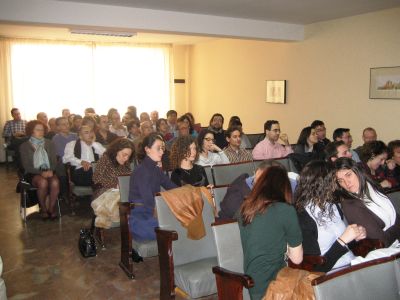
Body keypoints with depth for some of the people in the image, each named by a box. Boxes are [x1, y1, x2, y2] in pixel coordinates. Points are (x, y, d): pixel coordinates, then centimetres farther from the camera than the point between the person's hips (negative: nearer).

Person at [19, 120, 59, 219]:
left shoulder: (49, 144, 14)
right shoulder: (24, 146, 6)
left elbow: (54, 161, 8)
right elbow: (26, 166, -2)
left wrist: (51, 170, -14)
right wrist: (41, 172, -19)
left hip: (48, 171, 2)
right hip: (33, 173, -2)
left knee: (55, 182, -32)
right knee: (43, 182, -35)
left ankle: (51, 208, -15)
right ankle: (43, 208, -13)